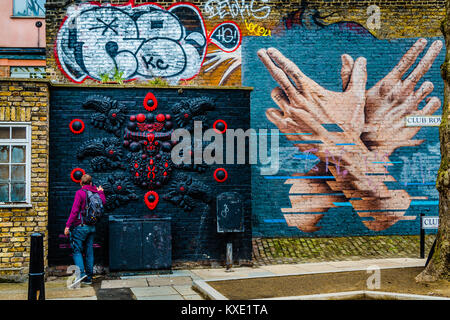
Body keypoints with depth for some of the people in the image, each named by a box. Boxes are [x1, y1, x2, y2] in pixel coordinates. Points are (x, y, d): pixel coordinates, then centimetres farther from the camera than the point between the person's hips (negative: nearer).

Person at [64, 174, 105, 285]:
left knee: (77, 250, 0)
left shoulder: (80, 193, -10)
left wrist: (68, 225, -13)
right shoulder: (96, 193, 7)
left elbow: (74, 211, -15)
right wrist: (100, 192, 40)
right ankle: (89, 277, 11)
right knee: (89, 251, 8)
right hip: (92, 226, 6)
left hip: (81, 226, -6)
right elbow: (103, 202, 27)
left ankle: (81, 273, -16)